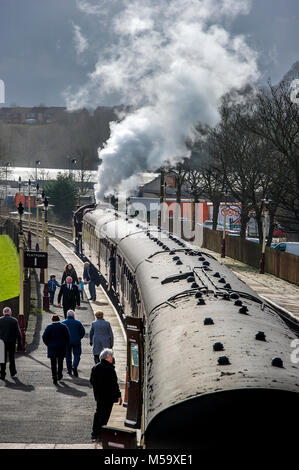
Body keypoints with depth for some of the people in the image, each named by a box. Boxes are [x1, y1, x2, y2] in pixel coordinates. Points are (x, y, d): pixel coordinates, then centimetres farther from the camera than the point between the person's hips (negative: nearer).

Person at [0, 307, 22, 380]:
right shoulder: (14, 321, -3)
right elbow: (18, 334, -3)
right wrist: (19, 344, 2)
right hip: (12, 342, 0)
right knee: (12, 358, 15)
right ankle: (13, 373, 21)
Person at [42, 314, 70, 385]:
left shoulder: (49, 327, -3)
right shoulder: (64, 327, 0)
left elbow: (44, 337, -5)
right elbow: (68, 337, 1)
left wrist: (48, 344, 8)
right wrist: (65, 345, 11)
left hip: (52, 348, -1)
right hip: (62, 348, 1)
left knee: (53, 364, 0)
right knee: (60, 362, 17)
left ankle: (54, 378, -8)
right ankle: (59, 375, 26)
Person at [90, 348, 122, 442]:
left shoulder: (95, 367, 2)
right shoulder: (109, 368, -21)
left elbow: (92, 381, 10)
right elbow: (114, 384, -18)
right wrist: (118, 395, -9)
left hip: (98, 395, 7)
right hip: (108, 396, -7)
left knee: (98, 413, 19)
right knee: (105, 414, 1)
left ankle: (94, 433, 25)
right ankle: (100, 435, 5)